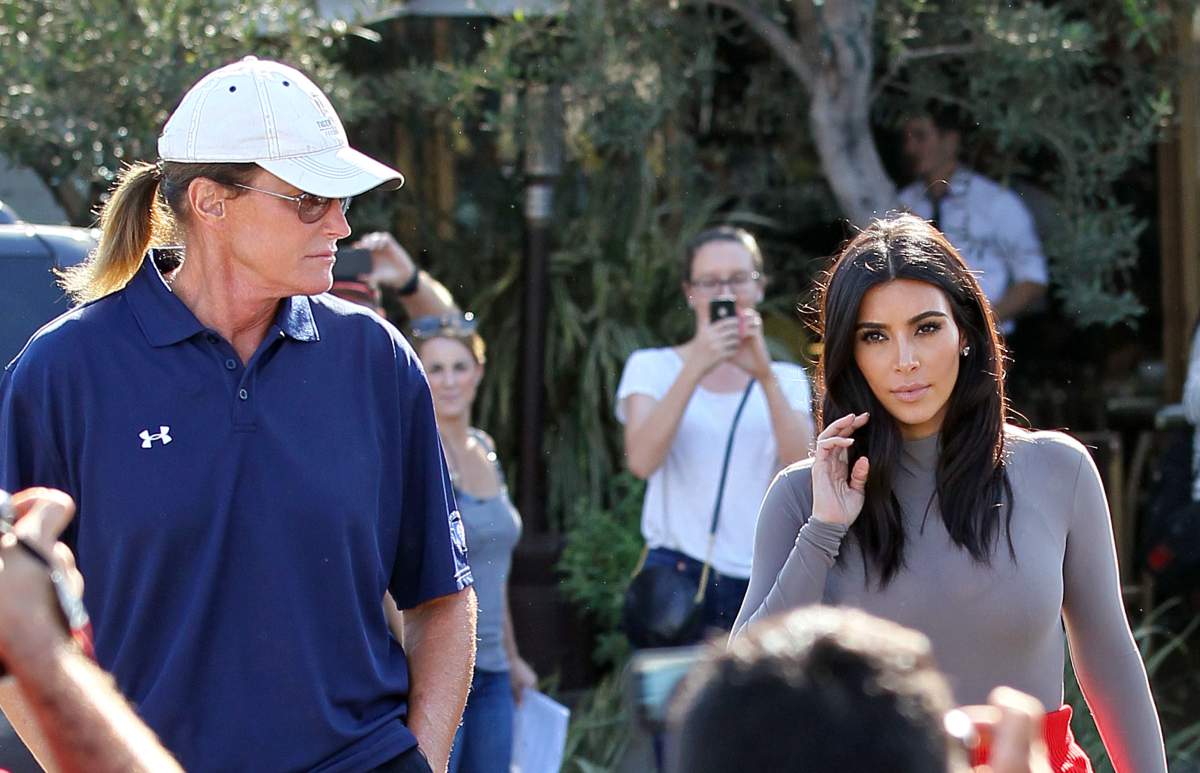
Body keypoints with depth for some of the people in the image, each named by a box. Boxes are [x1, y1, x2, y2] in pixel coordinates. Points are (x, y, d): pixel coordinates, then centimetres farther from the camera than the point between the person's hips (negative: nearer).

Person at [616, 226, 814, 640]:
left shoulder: (786, 379, 15)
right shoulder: (652, 367, 8)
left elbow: (803, 467, -6)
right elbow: (641, 461, -11)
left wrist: (764, 375, -17)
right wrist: (696, 368, -20)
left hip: (760, 582, 2)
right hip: (676, 571, -2)